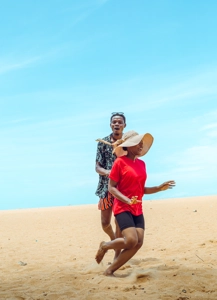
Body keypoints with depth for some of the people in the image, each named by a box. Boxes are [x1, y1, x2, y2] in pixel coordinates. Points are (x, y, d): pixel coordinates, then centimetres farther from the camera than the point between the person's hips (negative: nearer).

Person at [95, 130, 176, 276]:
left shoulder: (141, 164, 11)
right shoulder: (120, 162, -9)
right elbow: (111, 187, -9)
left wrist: (159, 188, 2)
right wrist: (127, 200, -23)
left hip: (137, 209, 7)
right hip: (122, 208, -7)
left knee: (138, 243, -4)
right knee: (131, 241, -20)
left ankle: (110, 270, 9)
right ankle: (105, 246, 10)